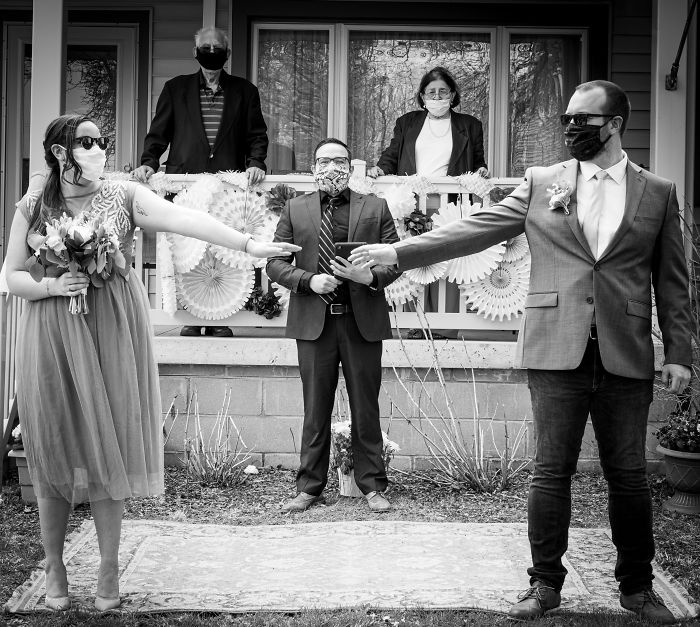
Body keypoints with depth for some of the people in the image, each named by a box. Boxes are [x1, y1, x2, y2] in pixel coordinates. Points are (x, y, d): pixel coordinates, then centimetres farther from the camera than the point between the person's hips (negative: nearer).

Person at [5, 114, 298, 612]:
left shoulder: (124, 196, 0)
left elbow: (184, 219, -14)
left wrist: (248, 244, -25)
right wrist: (52, 285, -14)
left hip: (112, 336, 0)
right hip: (51, 341, 1)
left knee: (107, 448, 2)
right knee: (54, 452, 5)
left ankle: (110, 570, 14)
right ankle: (55, 570, 20)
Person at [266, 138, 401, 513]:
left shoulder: (375, 208, 7)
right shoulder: (295, 209, 9)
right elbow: (275, 263, 4)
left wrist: (370, 276, -16)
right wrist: (308, 280, -12)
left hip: (362, 321, 0)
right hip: (314, 322, 1)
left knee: (366, 409, 6)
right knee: (315, 411, 7)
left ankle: (372, 487, 16)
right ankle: (309, 488, 15)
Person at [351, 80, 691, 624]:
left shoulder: (658, 193, 7)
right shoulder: (542, 183, 7)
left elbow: (672, 281, 7)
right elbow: (475, 229, 4)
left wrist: (679, 353, 1)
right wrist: (397, 252, -3)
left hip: (626, 357, 0)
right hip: (557, 354, 0)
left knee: (629, 475, 6)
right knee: (551, 472, 2)